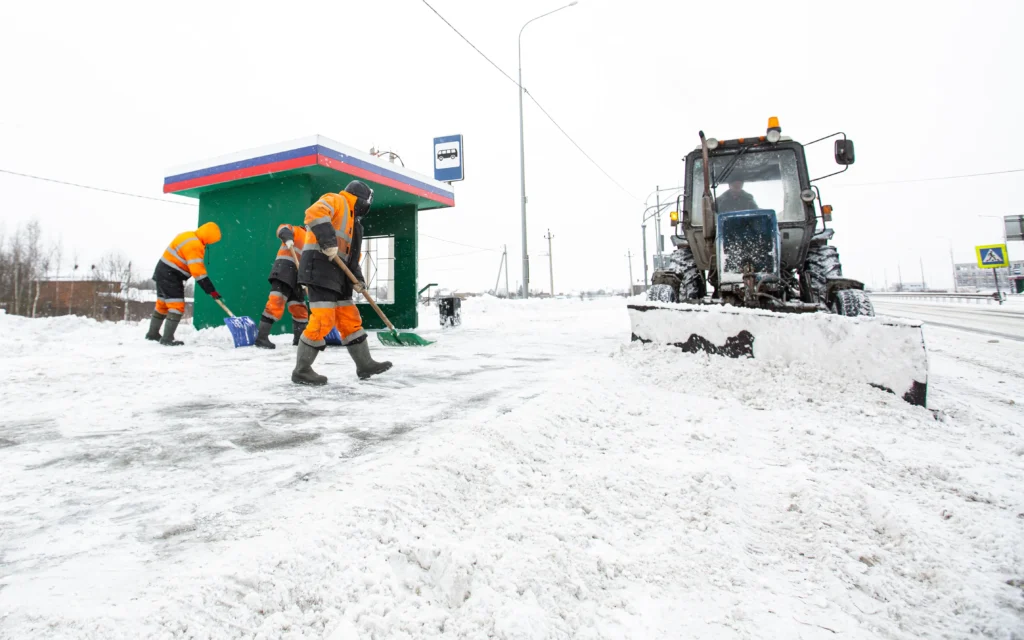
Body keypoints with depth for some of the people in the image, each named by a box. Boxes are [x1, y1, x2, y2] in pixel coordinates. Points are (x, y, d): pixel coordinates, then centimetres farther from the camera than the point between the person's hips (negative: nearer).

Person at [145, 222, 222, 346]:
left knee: (162, 305, 21)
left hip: (163, 272, 11)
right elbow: (198, 271, -28)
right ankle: (167, 339, -9)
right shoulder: (194, 245, -23)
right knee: (177, 307, -10)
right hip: (170, 276, -11)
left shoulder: (189, 236, 9)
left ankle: (152, 334, 34)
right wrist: (211, 290, -28)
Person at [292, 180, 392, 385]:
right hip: (320, 268, -10)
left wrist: (357, 278, 11)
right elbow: (314, 213, -21)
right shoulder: (336, 201, 0)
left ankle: (365, 365, 17)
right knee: (323, 320, -13)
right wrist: (329, 241, -30)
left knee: (350, 319, 10)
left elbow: (350, 255, 25)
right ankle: (301, 370, -3)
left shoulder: (352, 221, 27)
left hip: (337, 275, 10)